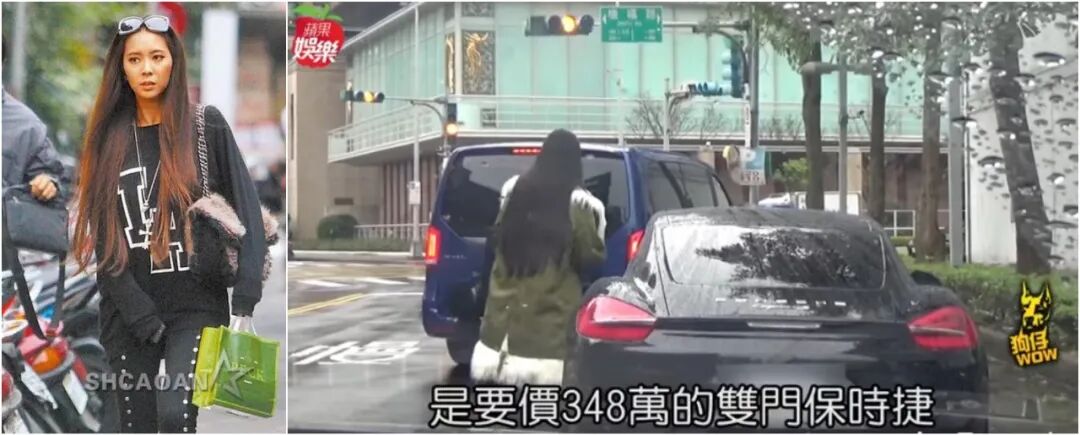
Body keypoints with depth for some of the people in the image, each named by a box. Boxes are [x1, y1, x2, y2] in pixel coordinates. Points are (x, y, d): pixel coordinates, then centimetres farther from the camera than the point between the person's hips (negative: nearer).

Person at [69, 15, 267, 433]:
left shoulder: (206, 125, 1)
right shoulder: (109, 138, 7)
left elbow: (245, 210, -3)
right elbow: (102, 238, 3)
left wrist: (244, 301, -13)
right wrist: (141, 316, -8)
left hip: (197, 302, -3)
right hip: (129, 309, 3)